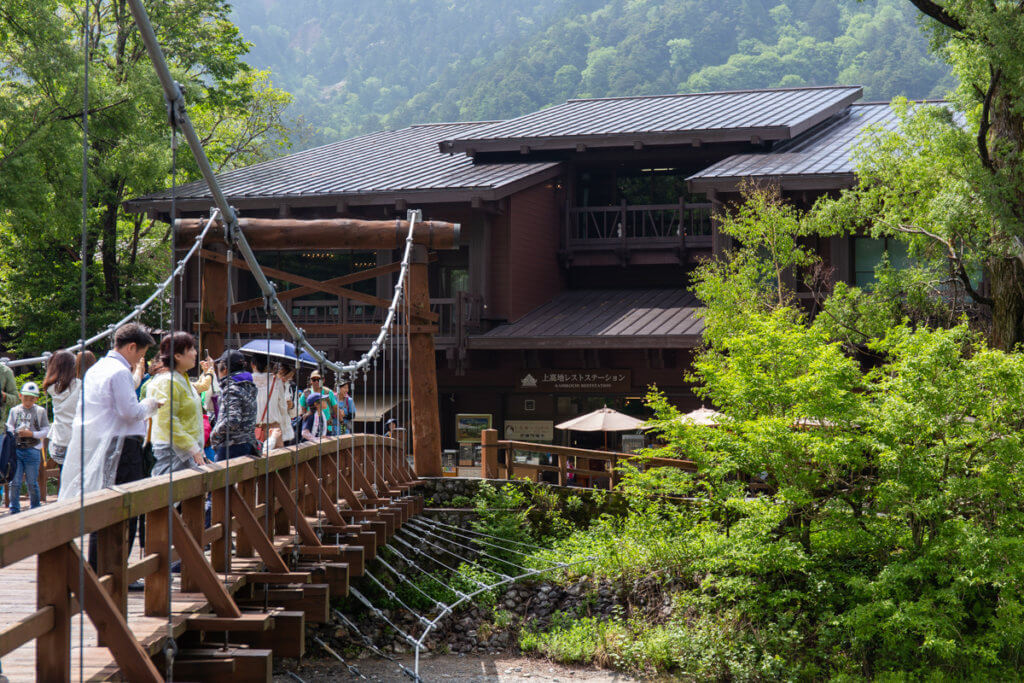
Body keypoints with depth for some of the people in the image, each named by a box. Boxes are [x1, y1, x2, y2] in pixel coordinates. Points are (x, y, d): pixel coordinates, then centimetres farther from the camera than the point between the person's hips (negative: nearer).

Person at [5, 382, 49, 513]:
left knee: (32, 483, 4)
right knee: (14, 483, -1)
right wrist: (17, 432, -12)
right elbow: (9, 428, 8)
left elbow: (46, 431, 2)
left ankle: (35, 510, 16)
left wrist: (32, 434, -12)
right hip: (16, 450, 2)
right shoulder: (14, 410, 10)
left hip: (32, 450, -2)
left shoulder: (40, 411, 5)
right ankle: (14, 510, 6)